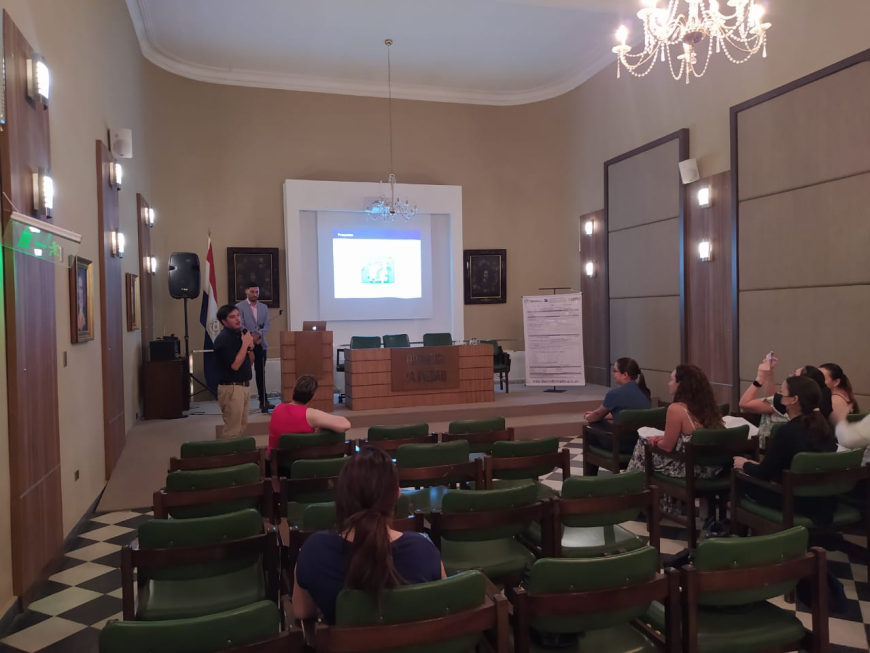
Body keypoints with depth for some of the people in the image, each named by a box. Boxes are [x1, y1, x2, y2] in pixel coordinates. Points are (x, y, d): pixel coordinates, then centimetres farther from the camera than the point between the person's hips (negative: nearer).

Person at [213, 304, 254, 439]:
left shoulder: (240, 335, 11)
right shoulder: (223, 339, -15)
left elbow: (250, 362, 16)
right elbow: (235, 365, -22)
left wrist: (250, 347, -2)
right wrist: (245, 344, -17)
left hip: (244, 386, 9)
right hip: (231, 388, -9)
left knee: (242, 426, 16)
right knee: (232, 430, -6)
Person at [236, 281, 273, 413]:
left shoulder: (264, 307, 12)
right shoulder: (239, 307, -1)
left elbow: (266, 325, 4)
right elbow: (240, 326, -8)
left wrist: (258, 334, -13)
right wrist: (252, 337, -14)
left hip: (260, 345, 4)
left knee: (261, 373, 5)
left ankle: (263, 401, 8)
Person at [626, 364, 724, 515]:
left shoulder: (676, 409, -21)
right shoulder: (708, 406, 2)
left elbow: (667, 447, -13)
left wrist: (656, 442, 8)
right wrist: (663, 438, 12)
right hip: (711, 467, 8)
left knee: (643, 448, 14)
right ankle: (669, 504, 35)